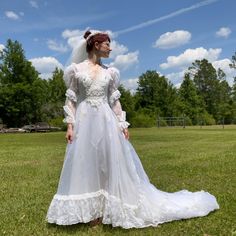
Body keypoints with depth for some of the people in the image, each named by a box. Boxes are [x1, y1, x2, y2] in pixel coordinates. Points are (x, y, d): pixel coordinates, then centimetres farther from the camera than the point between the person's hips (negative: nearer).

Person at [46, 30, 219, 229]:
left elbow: (115, 100, 9)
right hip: (84, 121, -2)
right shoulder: (76, 69, 3)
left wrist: (123, 125, 3)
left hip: (106, 121, 2)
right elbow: (71, 99, 1)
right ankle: (92, 210, 17)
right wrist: (70, 125, -7)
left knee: (111, 164, 1)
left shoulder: (109, 72, 10)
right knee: (87, 165, 2)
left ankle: (108, 209, 18)